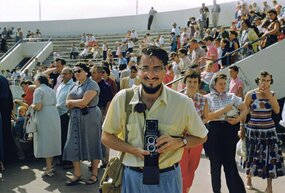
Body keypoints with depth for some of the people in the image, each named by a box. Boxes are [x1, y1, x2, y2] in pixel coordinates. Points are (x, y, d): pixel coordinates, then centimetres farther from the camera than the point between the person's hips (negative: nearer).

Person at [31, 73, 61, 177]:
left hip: (44, 118, -8)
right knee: (52, 141, 13)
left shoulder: (38, 90, -7)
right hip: (54, 117, 8)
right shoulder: (51, 90, 17)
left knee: (45, 142, -4)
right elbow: (54, 103, 12)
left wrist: (32, 106, 4)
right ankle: (50, 165, 22)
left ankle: (49, 169, -4)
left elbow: (38, 107, -17)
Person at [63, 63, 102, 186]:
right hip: (75, 118, 7)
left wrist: (71, 101, -4)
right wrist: (78, 104, -12)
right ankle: (77, 174, 14)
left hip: (90, 117, -7)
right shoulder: (74, 86, 13)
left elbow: (84, 102, -21)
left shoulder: (92, 84, -10)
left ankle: (94, 174, 15)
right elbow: (67, 104, 6)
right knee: (74, 145, 5)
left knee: (92, 144, 3)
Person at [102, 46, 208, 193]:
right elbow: (106, 136, 0)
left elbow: (201, 137, 4)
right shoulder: (122, 98, -9)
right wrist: (133, 150, -15)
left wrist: (179, 142, -16)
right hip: (132, 176, 1)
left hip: (167, 178, 0)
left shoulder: (183, 102, -9)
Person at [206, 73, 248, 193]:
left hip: (230, 131, 1)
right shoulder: (208, 98, 3)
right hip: (214, 131, -1)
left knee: (230, 162, -1)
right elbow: (207, 116, -9)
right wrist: (224, 110, -13)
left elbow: (244, 110, 12)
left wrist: (238, 119, -6)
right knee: (215, 162, 7)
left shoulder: (231, 96, 10)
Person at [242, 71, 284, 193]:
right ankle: (248, 179, 30)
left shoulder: (272, 94, 4)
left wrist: (269, 96, -12)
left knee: (271, 156, 0)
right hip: (253, 130, -2)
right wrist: (242, 128, 1)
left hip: (269, 130, 3)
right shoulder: (250, 94, -6)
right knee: (252, 155, 6)